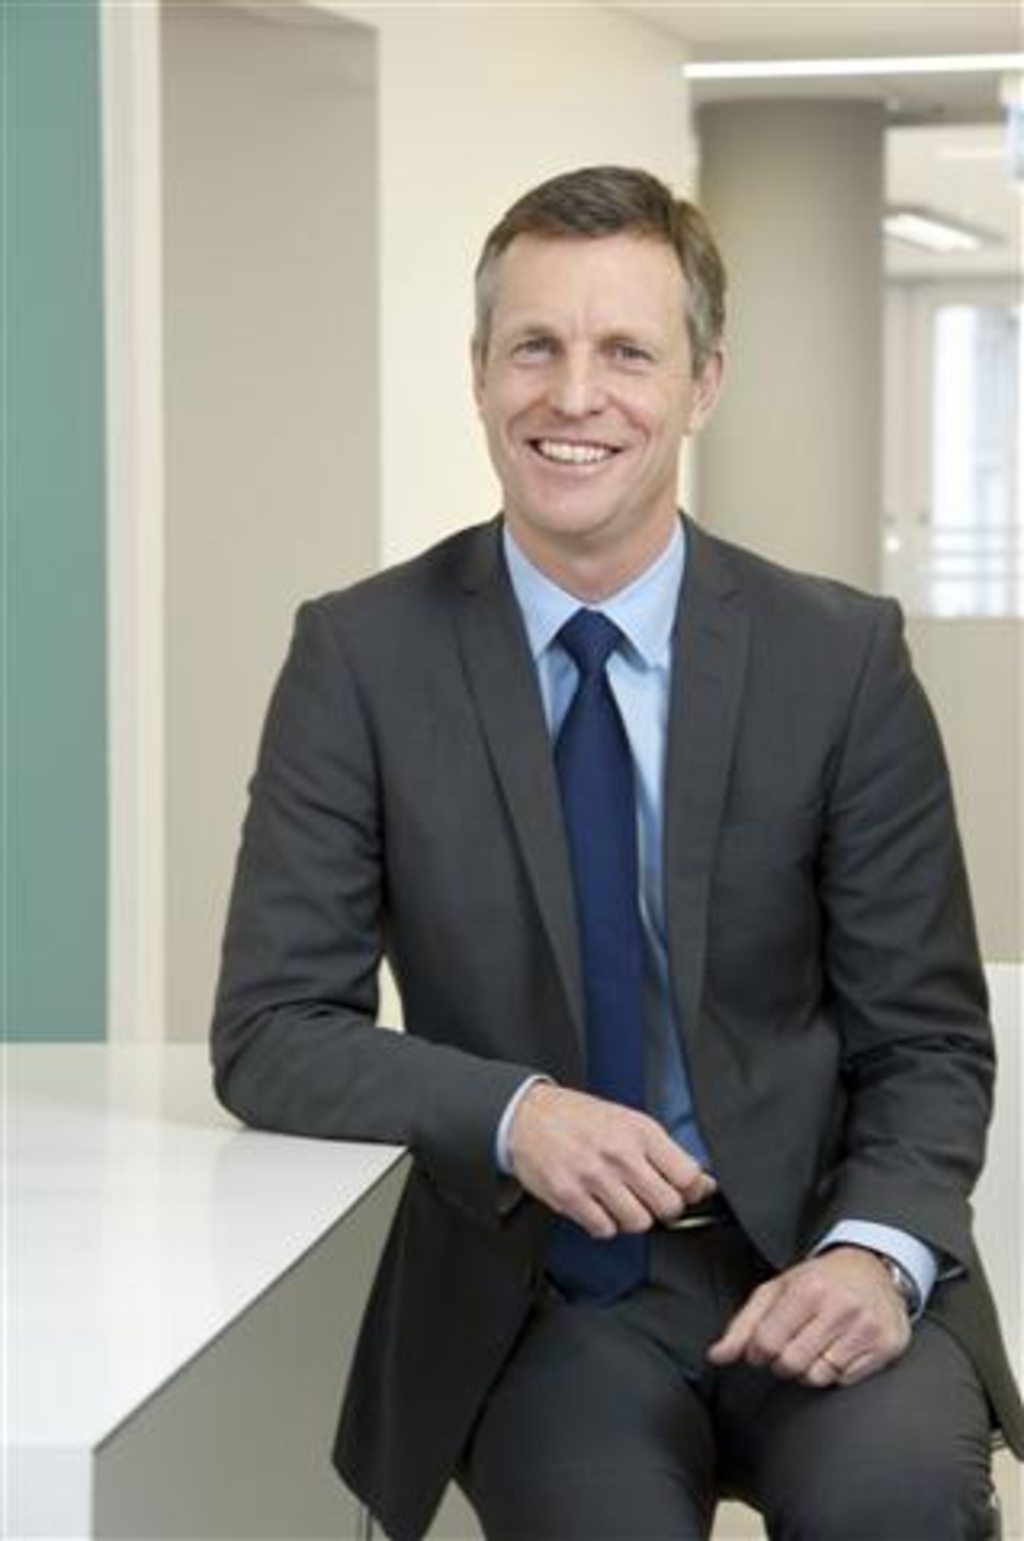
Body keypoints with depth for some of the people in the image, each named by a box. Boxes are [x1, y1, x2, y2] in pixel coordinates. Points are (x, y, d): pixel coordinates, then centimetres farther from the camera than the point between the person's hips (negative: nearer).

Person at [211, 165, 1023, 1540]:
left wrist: (877, 1250, -17)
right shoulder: (363, 655, -1)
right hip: (536, 1294, 0)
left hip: (803, 1269, 1)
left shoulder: (842, 657, 0)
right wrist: (513, 1114, -21)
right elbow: (270, 1029, -3)